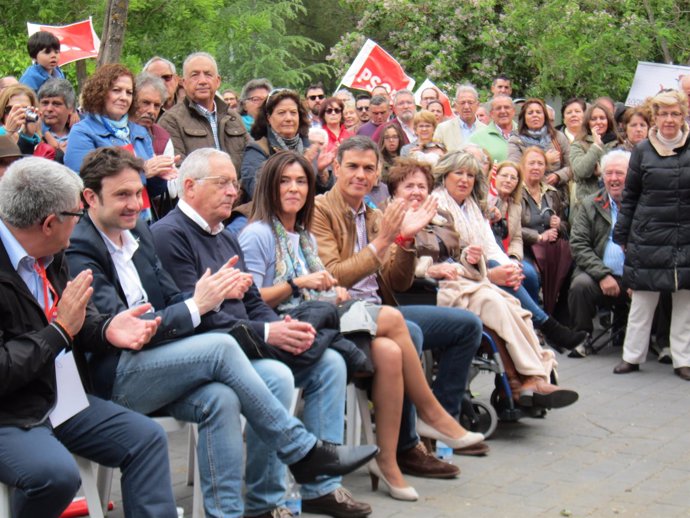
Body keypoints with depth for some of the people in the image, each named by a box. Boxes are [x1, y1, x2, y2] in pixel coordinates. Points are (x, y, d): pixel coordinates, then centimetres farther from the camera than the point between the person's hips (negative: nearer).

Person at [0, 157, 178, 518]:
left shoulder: (50, 257, 1)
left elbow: (78, 320, 14)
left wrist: (106, 330, -7)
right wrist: (61, 329, -21)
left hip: (64, 400, 8)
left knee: (147, 437, 0)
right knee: (56, 472, -30)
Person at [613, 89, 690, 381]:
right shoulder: (642, 151, 3)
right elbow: (629, 197, 7)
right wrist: (621, 234, 5)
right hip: (649, 237, -1)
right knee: (642, 300, 5)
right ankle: (632, 356, 16)